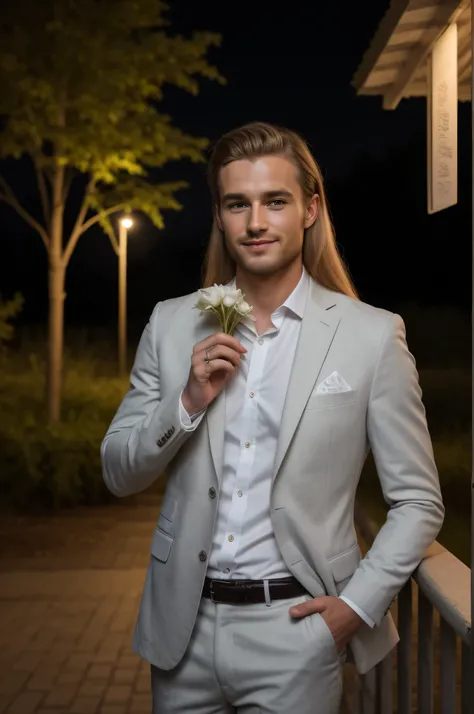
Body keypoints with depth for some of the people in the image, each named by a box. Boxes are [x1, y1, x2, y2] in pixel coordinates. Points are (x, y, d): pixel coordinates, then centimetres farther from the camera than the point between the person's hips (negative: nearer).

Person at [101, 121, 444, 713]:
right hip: (182, 625, 3)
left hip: (293, 626, -3)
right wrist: (188, 401, -12)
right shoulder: (171, 323, 2)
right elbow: (119, 474, 3)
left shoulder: (373, 335, -7)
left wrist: (359, 605, -10)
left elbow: (418, 502, -1)